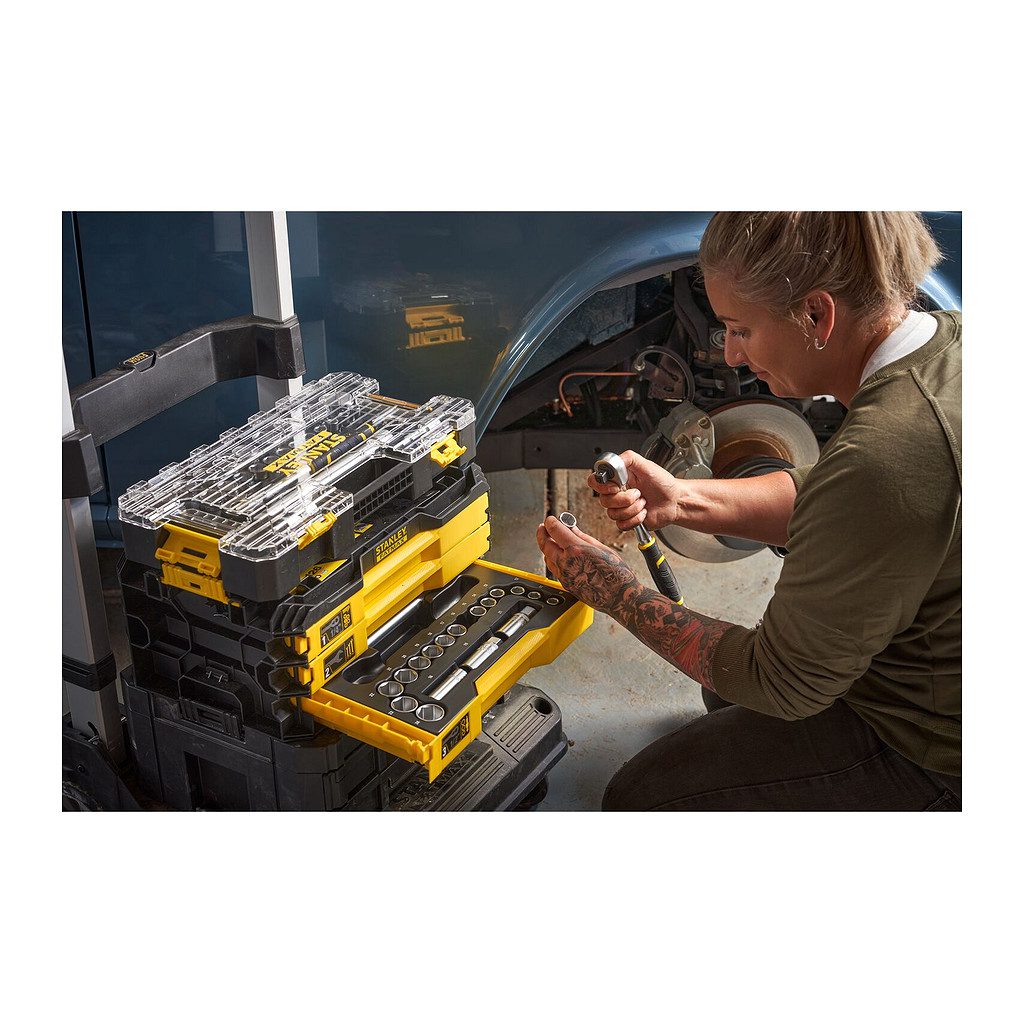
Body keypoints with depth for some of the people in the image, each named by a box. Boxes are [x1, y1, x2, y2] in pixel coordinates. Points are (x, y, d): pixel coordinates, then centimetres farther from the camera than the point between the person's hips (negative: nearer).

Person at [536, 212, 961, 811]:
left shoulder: (882, 457, -37)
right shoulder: (944, 339, -6)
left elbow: (784, 683, -24)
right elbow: (831, 500, 10)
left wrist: (616, 592, -14)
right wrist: (682, 500, -1)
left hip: (924, 757, -10)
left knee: (639, 800, -1)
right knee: (727, 692, 28)